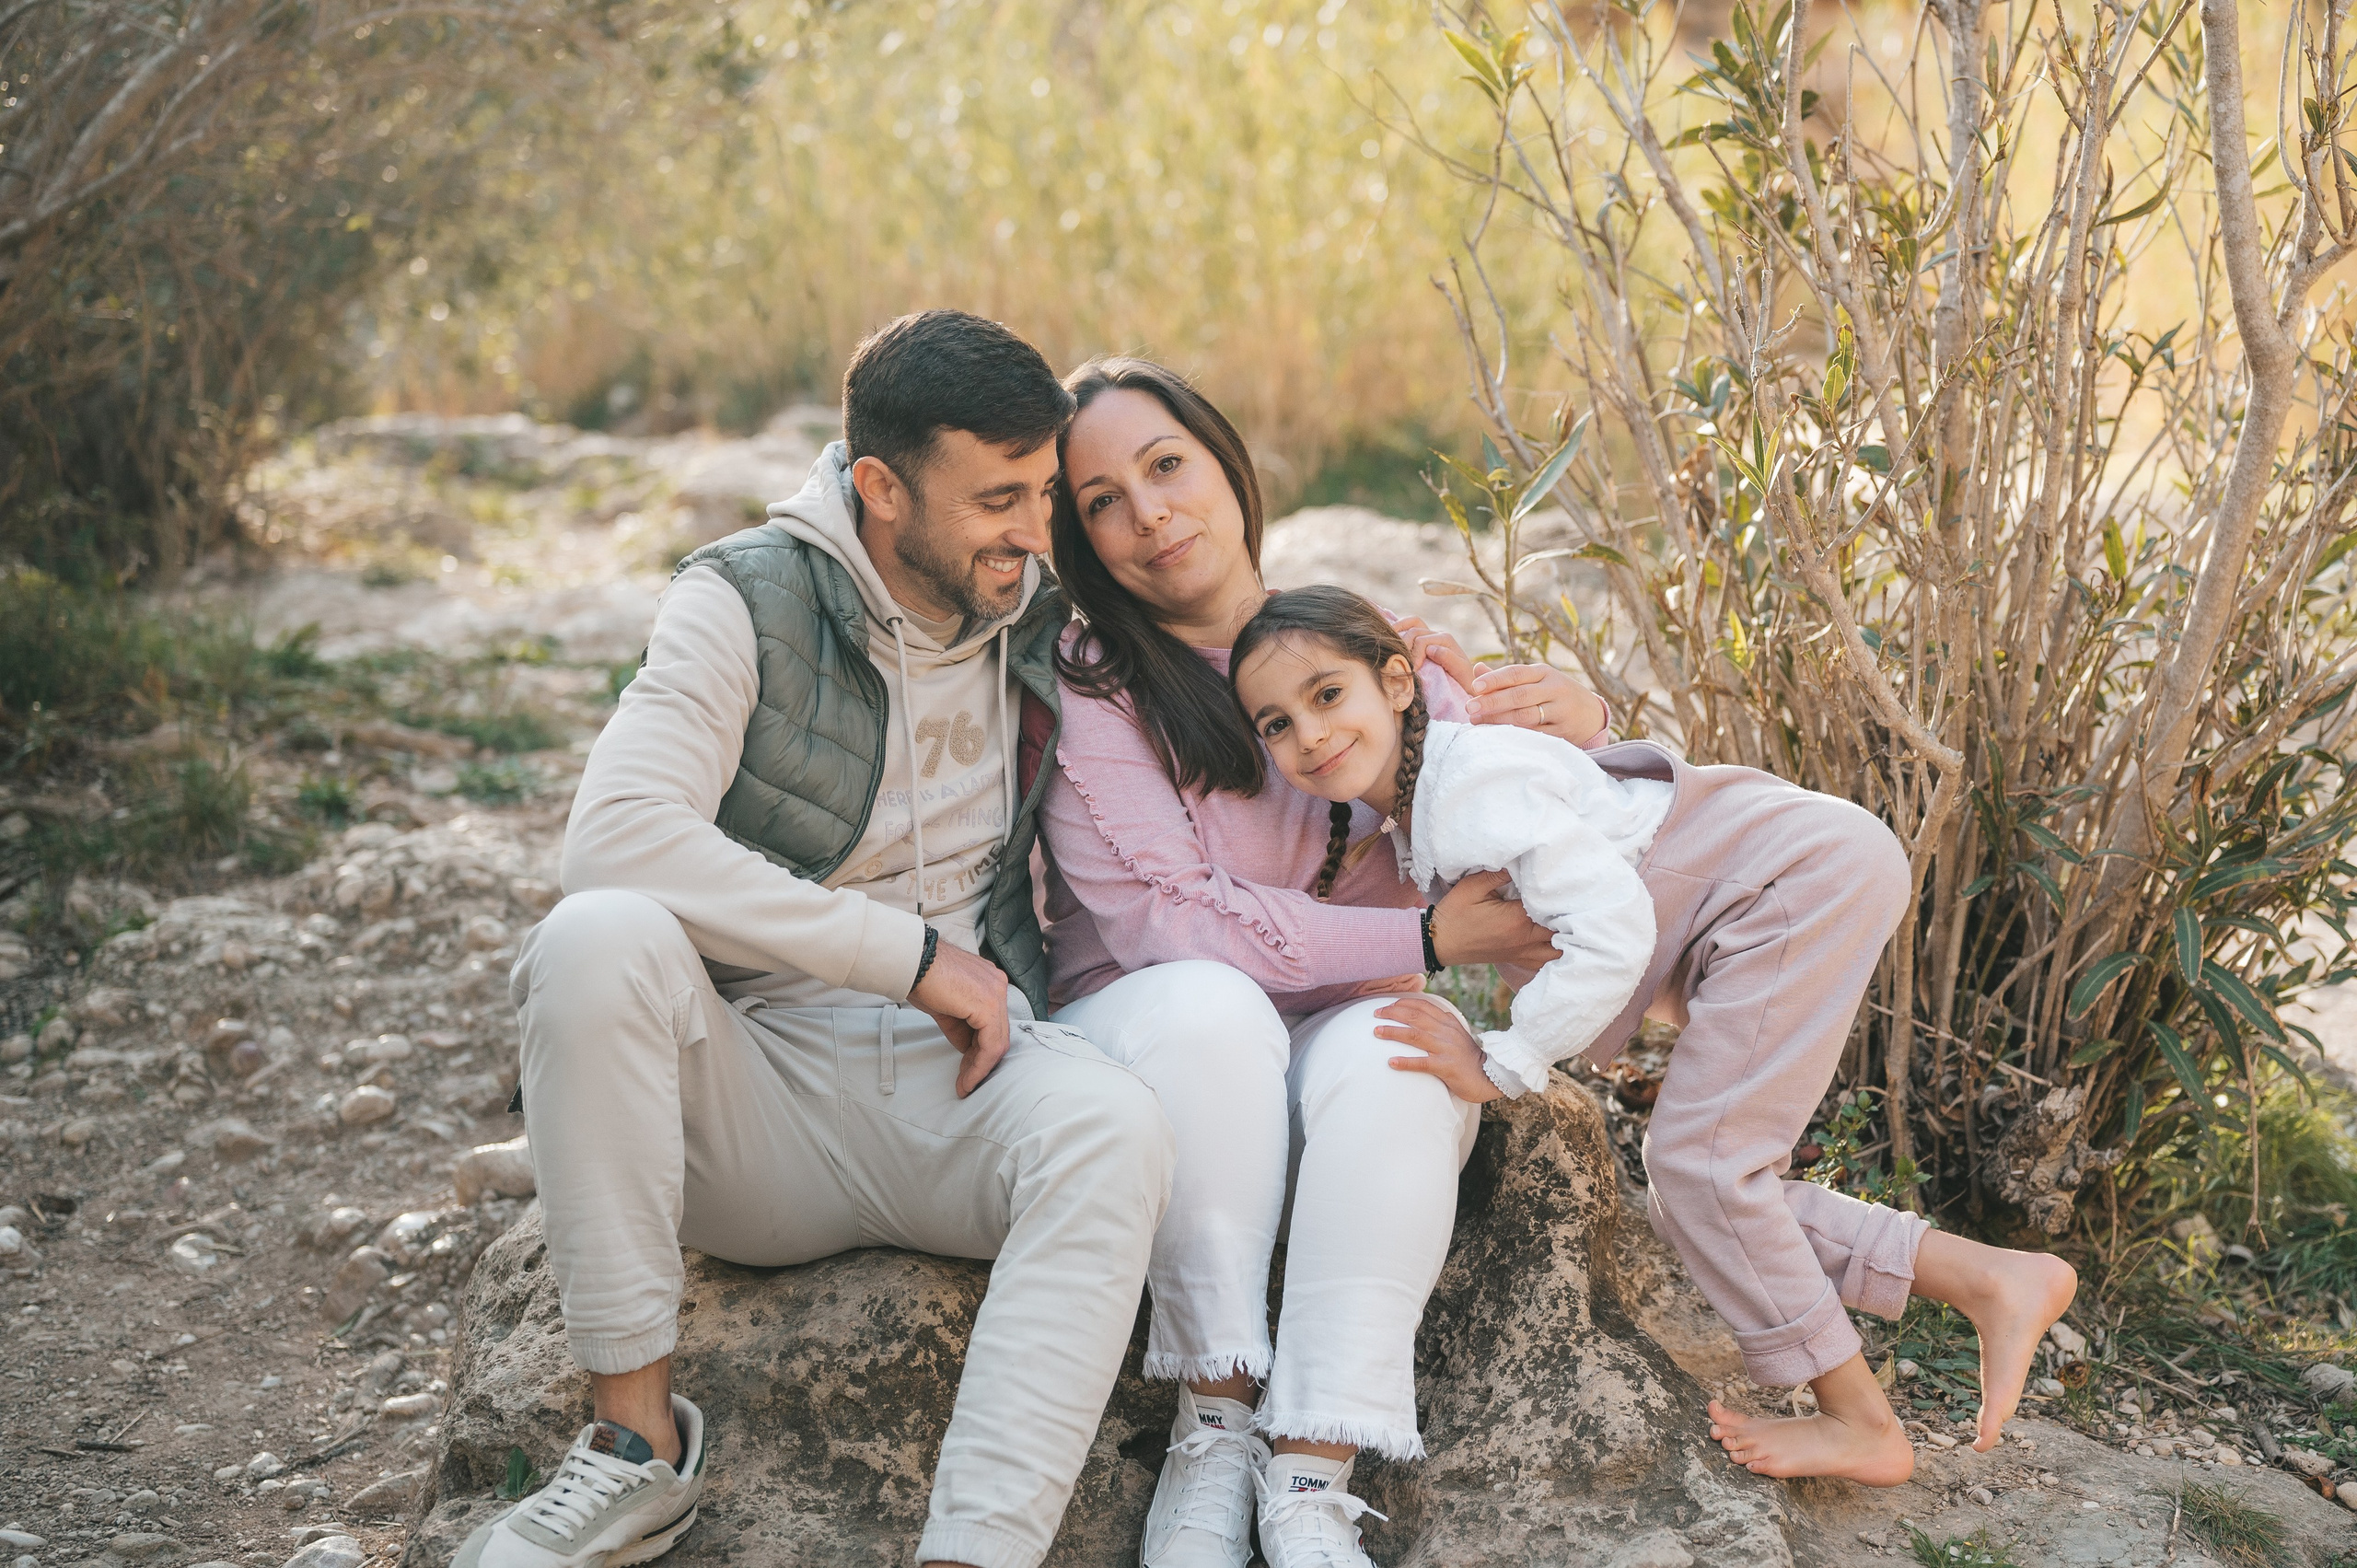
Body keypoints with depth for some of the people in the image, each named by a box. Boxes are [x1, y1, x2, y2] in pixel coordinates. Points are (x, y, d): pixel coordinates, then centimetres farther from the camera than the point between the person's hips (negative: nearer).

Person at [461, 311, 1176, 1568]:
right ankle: (636, 1440, -22)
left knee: (1115, 1126, -32)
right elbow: (617, 837, -24)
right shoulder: (750, 602, -7)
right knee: (599, 940, -32)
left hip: (957, 1085, 2)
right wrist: (914, 956, -22)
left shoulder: (1040, 623, 8)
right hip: (760, 1078, -2)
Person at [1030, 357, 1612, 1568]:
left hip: (1351, 1029, 3)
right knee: (1207, 1009, -35)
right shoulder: (1085, 691, -7)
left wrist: (1576, 731, -11)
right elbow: (1166, 922, -16)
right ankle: (1215, 1415, -25)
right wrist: (1423, 940, -19)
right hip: (1146, 1040, -2)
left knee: (1399, 1053, -31)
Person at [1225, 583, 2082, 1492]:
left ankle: (1860, 1425, 0)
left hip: (1809, 871, -10)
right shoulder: (1405, 808, 7)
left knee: (1694, 1159, -13)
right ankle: (1995, 1282, 11)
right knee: (1704, 1188, 7)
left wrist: (1499, 1066, -25)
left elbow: (1613, 930, -29)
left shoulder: (1471, 783, -24)